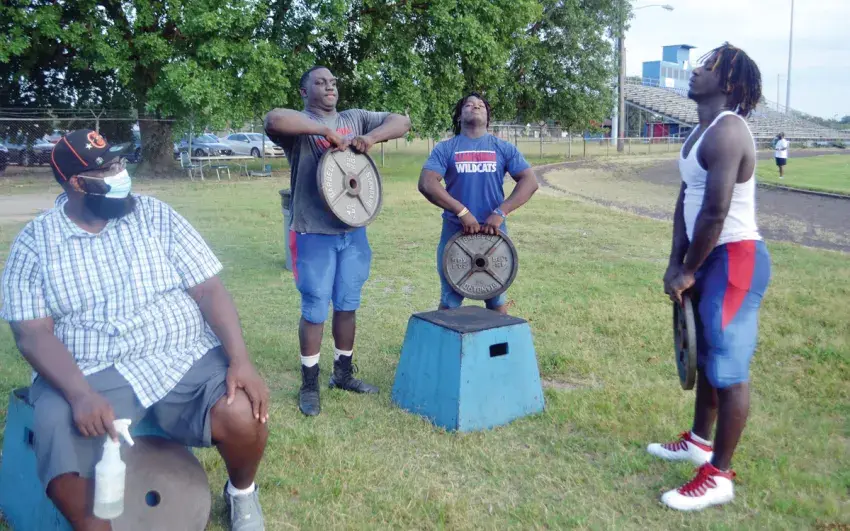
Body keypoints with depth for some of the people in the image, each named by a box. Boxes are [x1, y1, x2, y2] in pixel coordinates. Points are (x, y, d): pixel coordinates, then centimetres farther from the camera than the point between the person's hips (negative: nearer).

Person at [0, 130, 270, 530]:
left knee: (243, 417, -25)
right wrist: (80, 394, -25)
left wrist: (240, 359, -17)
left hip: (185, 359, 1)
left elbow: (208, 290, -1)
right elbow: (33, 332, -6)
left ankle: (241, 493, 9)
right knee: (63, 456, -30)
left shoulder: (156, 216, 4)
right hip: (89, 374, 0)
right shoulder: (34, 242, 2)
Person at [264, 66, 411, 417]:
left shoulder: (355, 118, 10)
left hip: (353, 231, 5)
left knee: (347, 306, 14)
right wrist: (326, 129, -28)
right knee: (315, 311, 2)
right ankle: (309, 385, 17)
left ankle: (343, 373, 30)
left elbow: (401, 121, 5)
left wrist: (371, 137, -14)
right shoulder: (299, 125, -6)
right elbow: (273, 120, -29)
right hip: (314, 234, -5)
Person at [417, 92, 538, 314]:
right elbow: (426, 184, -12)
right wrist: (462, 212, -21)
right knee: (449, 301, 8)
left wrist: (500, 213, -16)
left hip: (494, 233, 1)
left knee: (497, 300, 13)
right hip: (455, 234, -1)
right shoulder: (445, 148, 1)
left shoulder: (504, 148, 6)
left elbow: (529, 181, -3)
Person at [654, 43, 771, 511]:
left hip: (735, 259, -11)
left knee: (729, 366, -3)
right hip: (711, 257, 11)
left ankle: (718, 476, 8)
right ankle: (699, 441, 38)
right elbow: (685, 200, 13)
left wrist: (688, 272, -13)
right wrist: (675, 263, 6)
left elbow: (715, 214, -24)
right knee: (707, 355, 20)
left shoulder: (727, 132, -20)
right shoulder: (701, 131, 13)